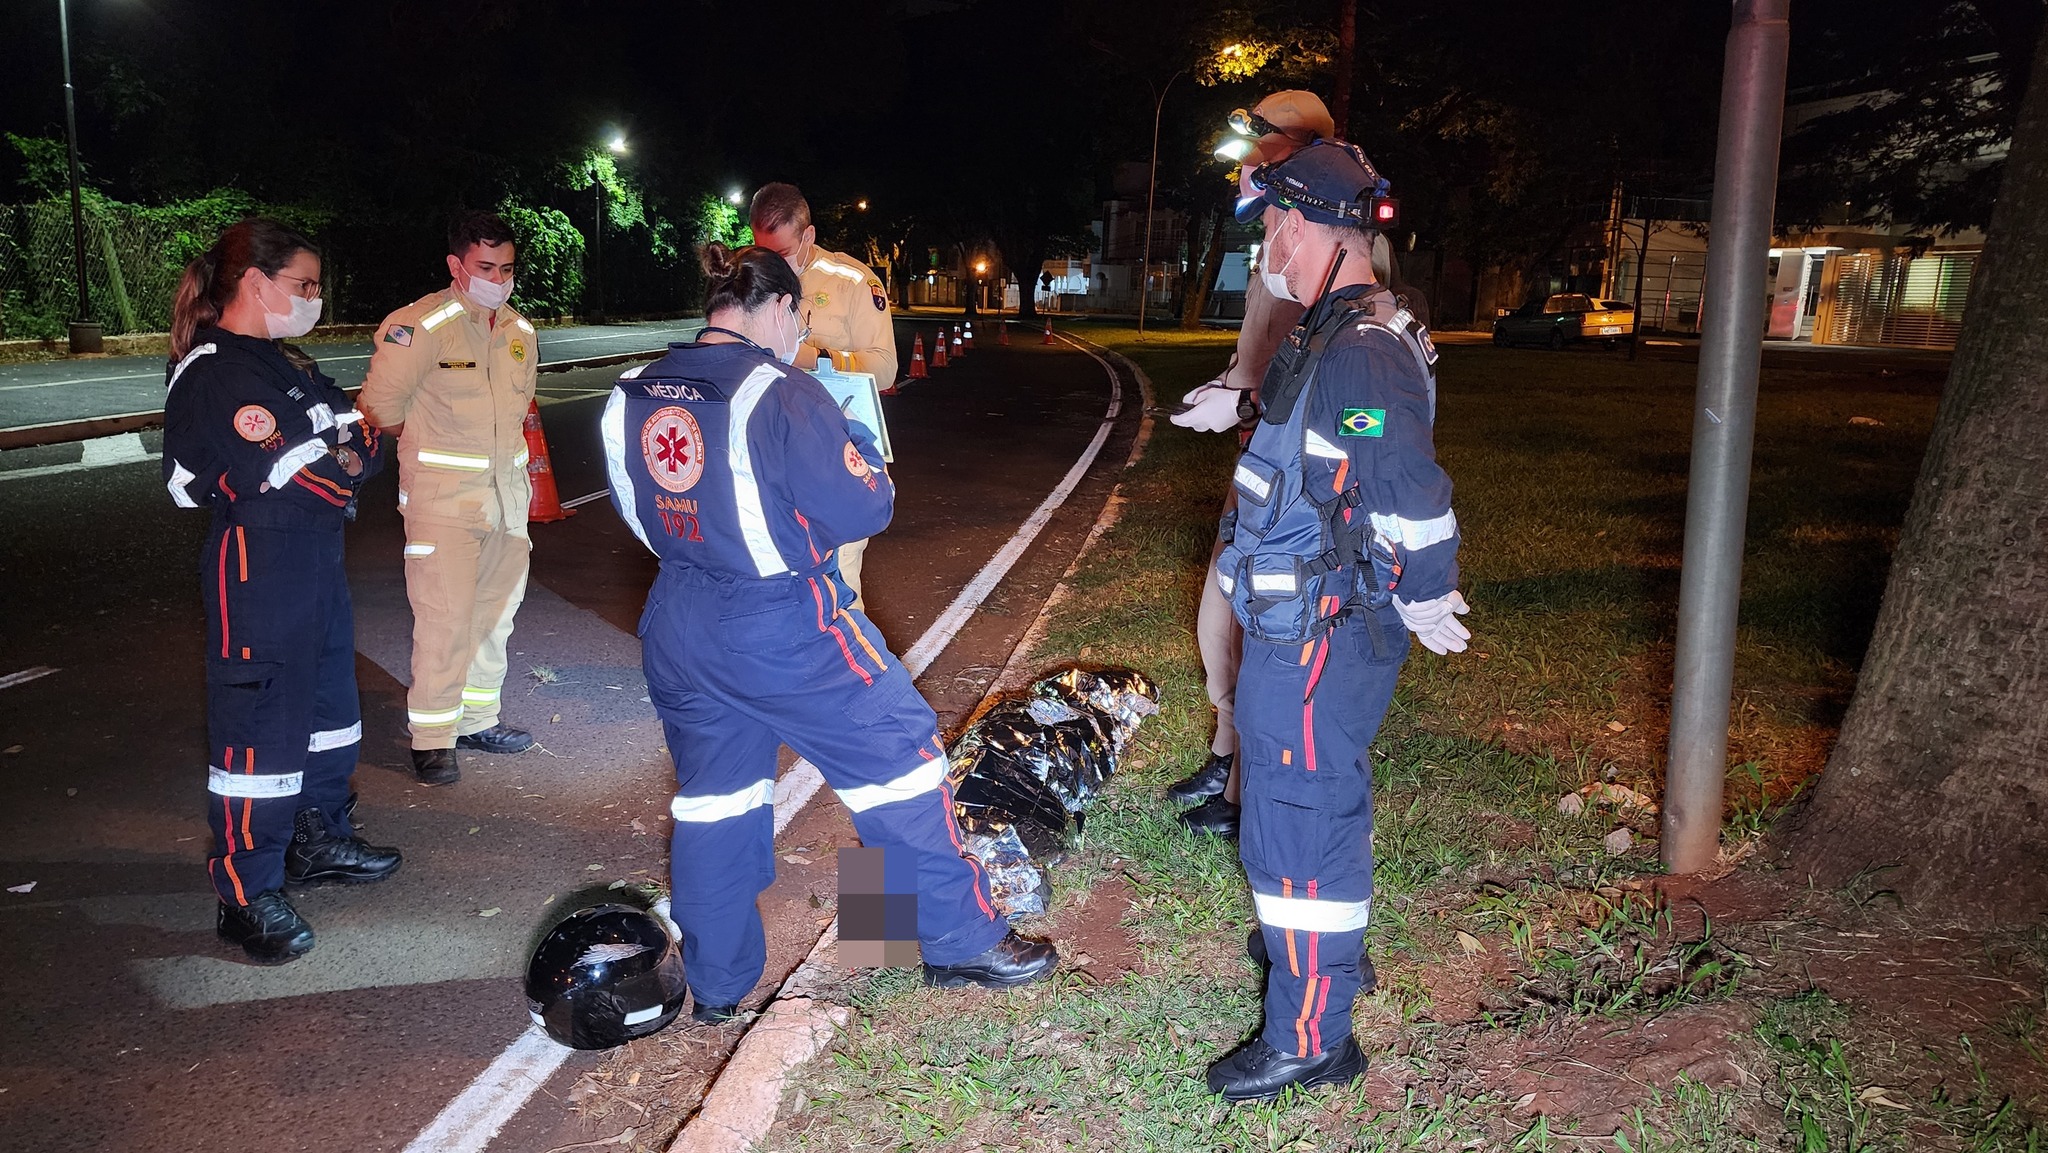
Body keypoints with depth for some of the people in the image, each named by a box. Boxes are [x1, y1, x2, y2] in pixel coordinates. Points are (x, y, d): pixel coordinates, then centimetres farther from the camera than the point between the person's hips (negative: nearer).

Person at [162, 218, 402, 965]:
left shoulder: (285, 362, 15)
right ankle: (247, 895, 5)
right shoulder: (210, 374, -14)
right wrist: (343, 463, -7)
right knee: (260, 722, -5)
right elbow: (277, 472, -21)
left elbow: (363, 437, 12)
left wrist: (349, 454, -9)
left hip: (317, 556, 10)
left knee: (329, 703, 19)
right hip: (256, 569, -10)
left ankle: (319, 841, 35)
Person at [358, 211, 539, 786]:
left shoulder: (520, 331, 7)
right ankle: (431, 739, 4)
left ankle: (478, 719, 28)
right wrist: (427, 446, 6)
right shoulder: (420, 327, -14)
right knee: (445, 617, -8)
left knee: (496, 611, 14)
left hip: (507, 491, 7)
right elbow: (382, 404, -7)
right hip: (442, 497, -7)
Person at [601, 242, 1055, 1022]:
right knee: (898, 754, 9)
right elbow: (861, 508, -17)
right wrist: (860, 451, 2)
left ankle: (715, 985, 31)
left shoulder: (631, 398, 1)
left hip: (676, 628, 7)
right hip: (785, 631, -6)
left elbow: (635, 510, 13)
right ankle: (963, 941, 20)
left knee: (711, 793, 19)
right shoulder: (779, 395, -19)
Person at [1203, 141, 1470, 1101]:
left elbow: (1414, 505, -27)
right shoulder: (1335, 335, 9)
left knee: (1300, 821, -1)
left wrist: (1428, 607, -16)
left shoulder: (1359, 354, -25)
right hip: (1302, 633, 11)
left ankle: (1309, 1038, 14)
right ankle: (1331, 951, 47)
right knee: (1319, 801, 25)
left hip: (1317, 645, -11)